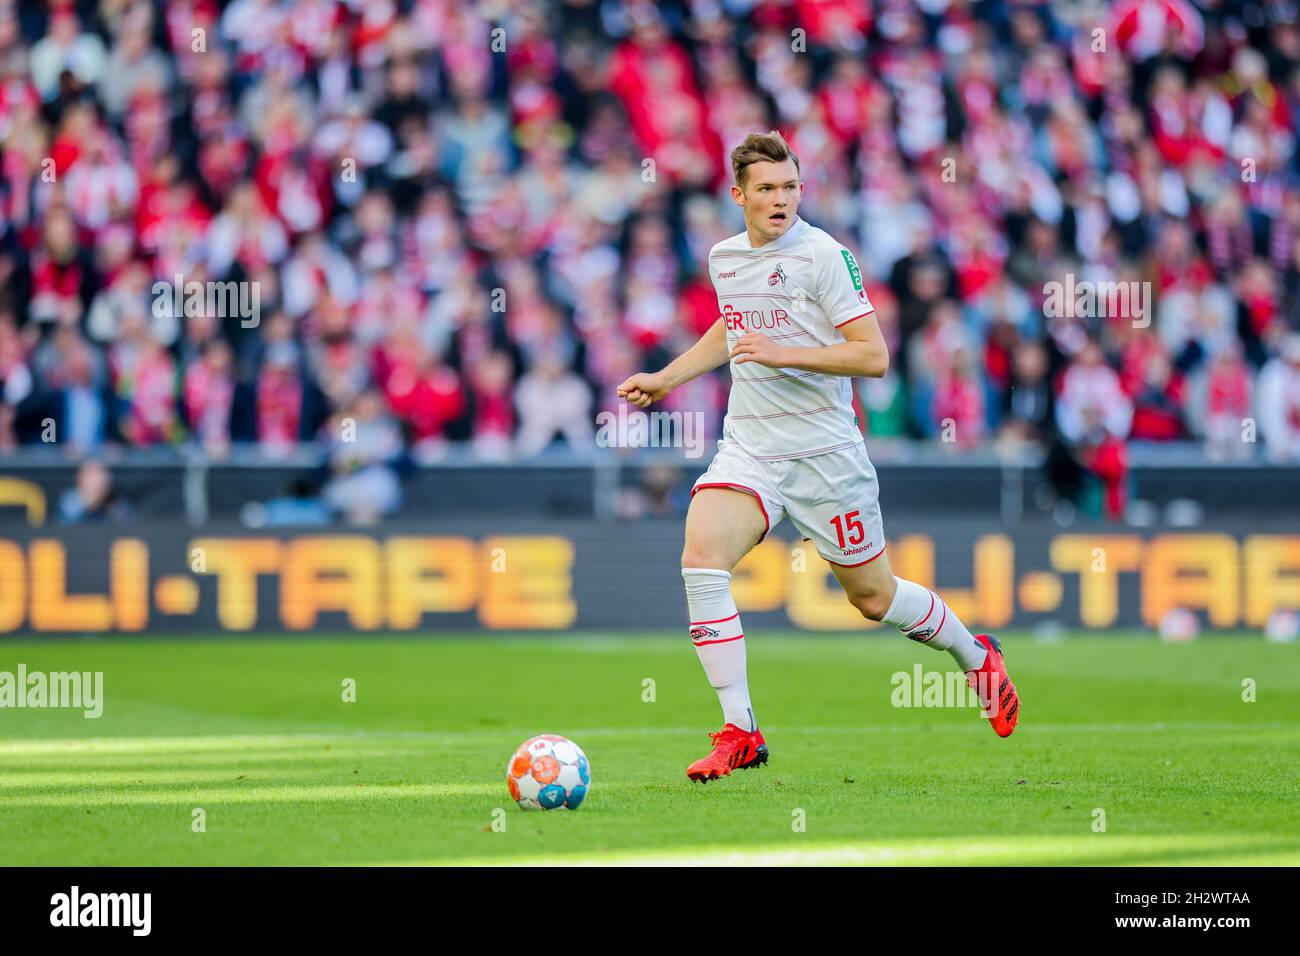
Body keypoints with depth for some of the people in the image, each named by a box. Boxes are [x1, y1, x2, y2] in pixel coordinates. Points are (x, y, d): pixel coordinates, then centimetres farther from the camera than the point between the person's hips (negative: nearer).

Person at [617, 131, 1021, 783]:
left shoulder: (823, 255, -11)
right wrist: (664, 378, 24)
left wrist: (785, 353, -24)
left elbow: (874, 357, -15)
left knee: (872, 597, 7)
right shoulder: (724, 257, 8)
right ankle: (739, 733, -17)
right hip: (748, 449, 4)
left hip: (824, 451, -4)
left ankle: (975, 654, 39)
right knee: (700, 557, -21)